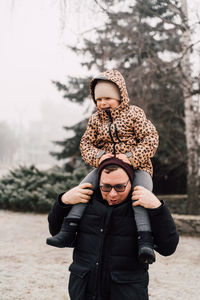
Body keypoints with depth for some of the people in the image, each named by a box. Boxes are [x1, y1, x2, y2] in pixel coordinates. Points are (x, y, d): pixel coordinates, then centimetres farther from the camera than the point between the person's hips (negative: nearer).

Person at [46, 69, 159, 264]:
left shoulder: (133, 113, -4)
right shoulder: (95, 119, 9)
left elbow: (150, 139, -10)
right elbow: (86, 144, 7)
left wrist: (131, 157, -24)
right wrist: (98, 157, -16)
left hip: (137, 167, -4)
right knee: (85, 185, -16)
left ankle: (145, 241, -36)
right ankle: (69, 230, -16)